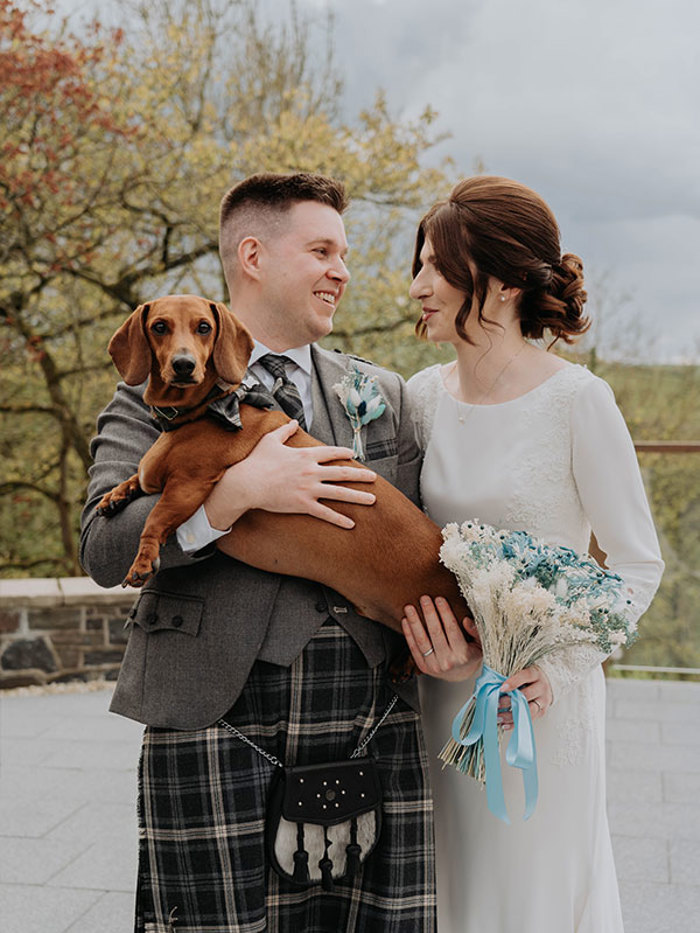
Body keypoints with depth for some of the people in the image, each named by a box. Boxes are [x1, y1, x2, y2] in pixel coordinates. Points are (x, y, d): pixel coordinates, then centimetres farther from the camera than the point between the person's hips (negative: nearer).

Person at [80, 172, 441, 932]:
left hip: (374, 732, 4)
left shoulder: (384, 397, 15)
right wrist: (236, 491, -20)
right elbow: (103, 550, -8)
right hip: (219, 731, -3)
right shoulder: (155, 396, 3)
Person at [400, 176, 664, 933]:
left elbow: (638, 564, -9)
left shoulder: (576, 401, -14)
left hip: (546, 699, -4)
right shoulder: (424, 395, 1)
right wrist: (426, 638, -8)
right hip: (444, 693, 5)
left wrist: (557, 664, -18)